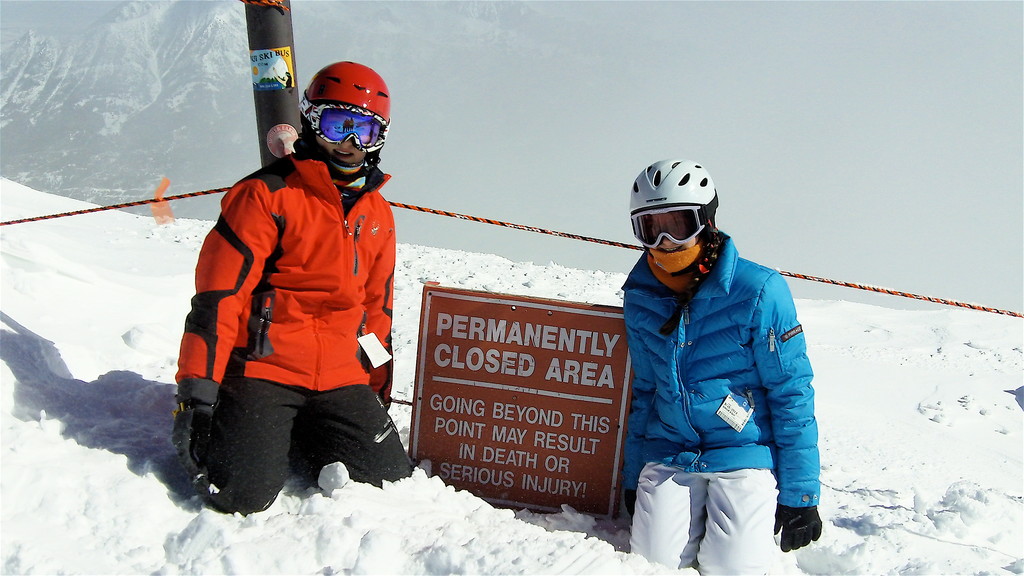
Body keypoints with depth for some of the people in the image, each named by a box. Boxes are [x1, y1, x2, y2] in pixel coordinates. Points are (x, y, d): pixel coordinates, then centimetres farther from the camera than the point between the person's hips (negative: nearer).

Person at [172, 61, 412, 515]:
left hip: (340, 379, 6)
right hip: (263, 372, -5)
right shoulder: (267, 196, -8)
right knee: (244, 495, -18)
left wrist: (378, 393, 19)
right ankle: (228, 431, 16)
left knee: (391, 480, -3)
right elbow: (218, 295, -11)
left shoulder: (377, 213, 13)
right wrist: (196, 391, -15)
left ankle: (293, 437, 20)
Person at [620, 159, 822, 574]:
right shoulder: (640, 298, 1)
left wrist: (799, 494, -8)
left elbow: (792, 394, -9)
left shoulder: (758, 291, -14)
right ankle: (697, 515, 24)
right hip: (668, 454, 4)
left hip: (744, 452, -3)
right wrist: (632, 476, 14)